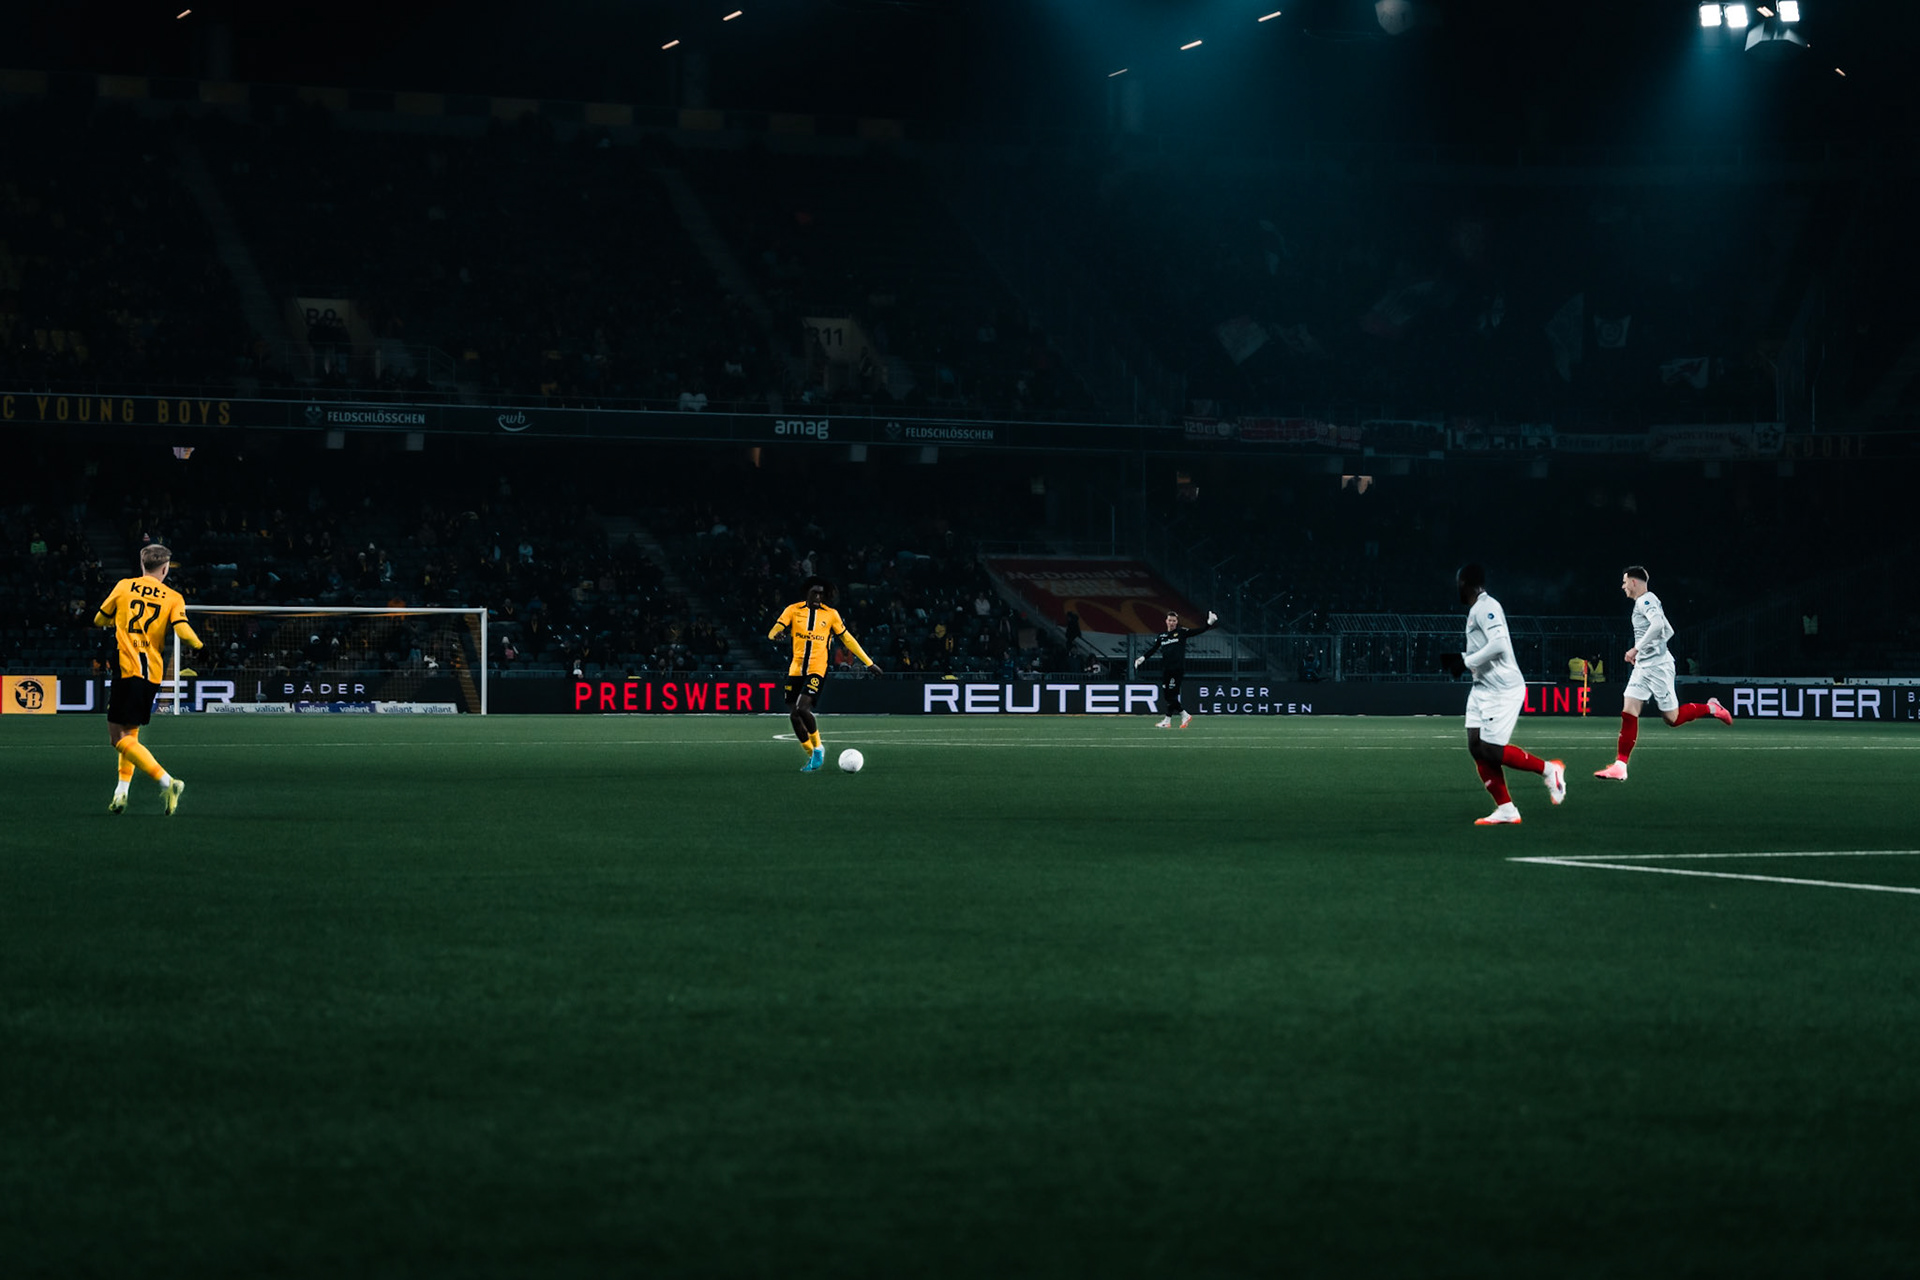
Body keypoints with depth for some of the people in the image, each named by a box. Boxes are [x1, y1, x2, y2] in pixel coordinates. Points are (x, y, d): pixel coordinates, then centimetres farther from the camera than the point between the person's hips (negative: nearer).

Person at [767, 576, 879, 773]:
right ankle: (812, 755, 19)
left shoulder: (831, 614, 4)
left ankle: (818, 747, 1)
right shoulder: (793, 610, 5)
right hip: (796, 669, 3)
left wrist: (868, 662, 12)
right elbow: (774, 631, -3)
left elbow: (847, 639, 11)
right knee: (794, 715, 1)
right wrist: (775, 635, -30)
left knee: (802, 708, -22)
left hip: (817, 669, -3)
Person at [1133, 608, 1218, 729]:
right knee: (1166, 695, 3)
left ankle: (1167, 720, -4)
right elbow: (1153, 649, 12)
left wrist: (1209, 623, -17)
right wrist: (1142, 658, -1)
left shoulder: (1182, 632, 4)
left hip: (1177, 668, -6)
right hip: (1165, 669, 6)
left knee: (1172, 694, -9)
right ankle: (1185, 715, 13)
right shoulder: (1161, 636, 16)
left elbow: (1198, 631, -3)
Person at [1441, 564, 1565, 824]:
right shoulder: (1476, 610, 16)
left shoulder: (1486, 608, -15)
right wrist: (1459, 659, 9)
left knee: (1491, 750, -12)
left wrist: (1466, 662, -19)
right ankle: (1505, 809, 1)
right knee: (1476, 747, 0)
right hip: (1483, 688, 10)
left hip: (1502, 688, -10)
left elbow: (1498, 644, -26)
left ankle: (1548, 769, 6)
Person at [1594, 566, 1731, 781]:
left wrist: (1637, 648, -26)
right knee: (1628, 713, -4)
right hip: (1642, 667, 9)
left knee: (1672, 718, -1)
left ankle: (1711, 708, 21)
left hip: (1657, 666, -9)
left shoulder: (1646, 600, -11)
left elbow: (1658, 624, -30)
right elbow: (1668, 631, 26)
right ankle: (1620, 767, -8)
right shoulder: (1643, 602, 18)